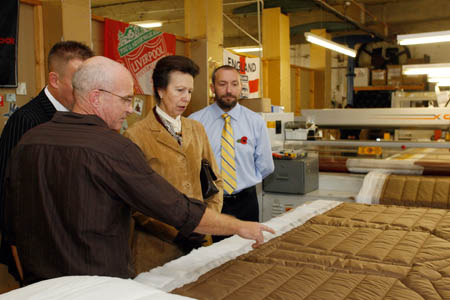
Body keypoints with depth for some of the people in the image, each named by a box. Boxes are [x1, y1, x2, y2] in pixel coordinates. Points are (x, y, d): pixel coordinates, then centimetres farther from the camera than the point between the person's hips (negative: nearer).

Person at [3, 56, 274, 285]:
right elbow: (181, 212, -19)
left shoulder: (27, 143, -1)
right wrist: (240, 227, -5)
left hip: (37, 284, 7)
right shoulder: (114, 149, -22)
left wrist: (34, 276, 20)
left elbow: (12, 230, 7)